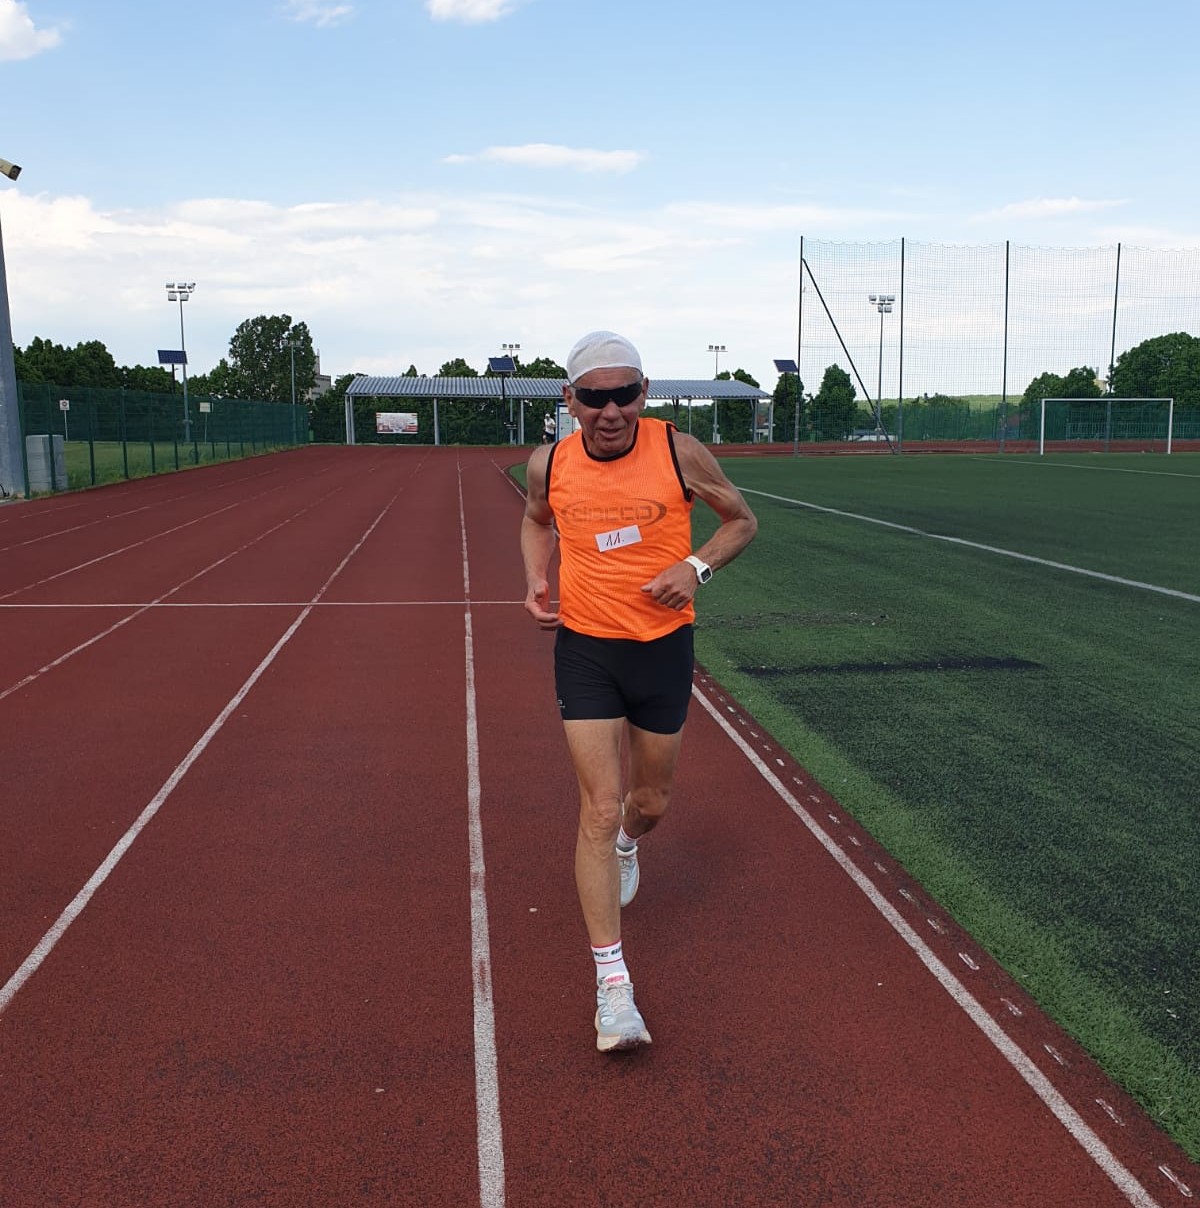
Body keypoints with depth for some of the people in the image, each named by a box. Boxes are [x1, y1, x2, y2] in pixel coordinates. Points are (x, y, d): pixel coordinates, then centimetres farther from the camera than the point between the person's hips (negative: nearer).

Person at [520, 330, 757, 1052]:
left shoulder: (679, 452, -10)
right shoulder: (549, 465, -4)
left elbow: (743, 521, 3)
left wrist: (697, 567, -15)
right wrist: (537, 580, -1)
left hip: (664, 646, 1)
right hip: (584, 648, 0)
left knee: (650, 804, 14)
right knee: (600, 807, -9)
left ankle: (625, 848, 54)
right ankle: (612, 983, -3)